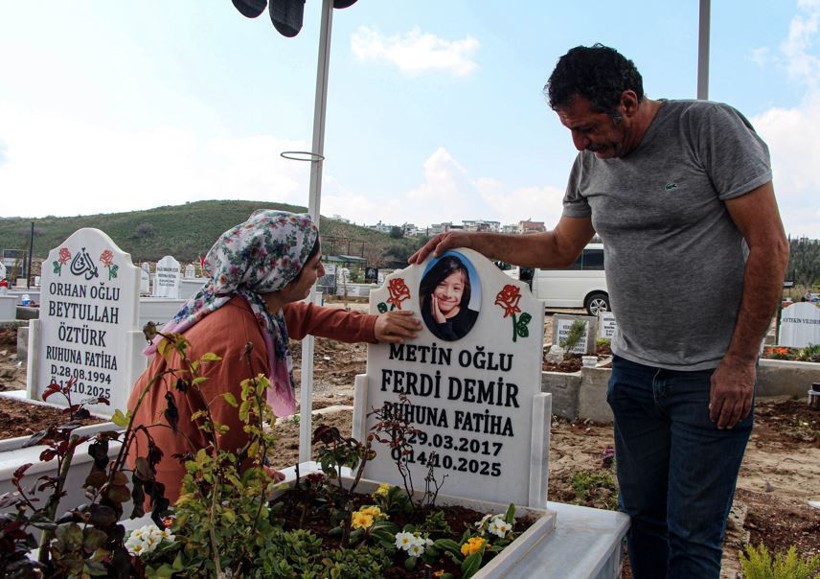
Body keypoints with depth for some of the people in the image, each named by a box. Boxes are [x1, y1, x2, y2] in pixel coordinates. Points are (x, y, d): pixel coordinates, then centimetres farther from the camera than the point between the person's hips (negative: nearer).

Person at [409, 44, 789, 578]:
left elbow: (769, 246, -10)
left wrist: (740, 360, -12)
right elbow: (560, 248, 18)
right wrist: (471, 240, 8)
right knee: (641, 517, 13)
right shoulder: (591, 162, 7)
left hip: (712, 375, -5)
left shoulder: (710, 127, -10)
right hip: (634, 369, 5)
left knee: (691, 535, 0)